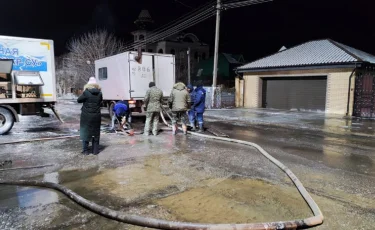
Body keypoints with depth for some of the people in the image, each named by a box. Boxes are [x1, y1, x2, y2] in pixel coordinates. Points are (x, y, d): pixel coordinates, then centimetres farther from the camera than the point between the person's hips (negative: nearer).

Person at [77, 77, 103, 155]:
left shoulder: (86, 92, -12)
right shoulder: (99, 93, -4)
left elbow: (79, 100, -2)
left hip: (86, 116, -2)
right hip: (96, 116, 3)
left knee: (85, 132, 9)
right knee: (96, 132, 13)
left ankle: (85, 150, 12)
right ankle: (95, 150, 16)